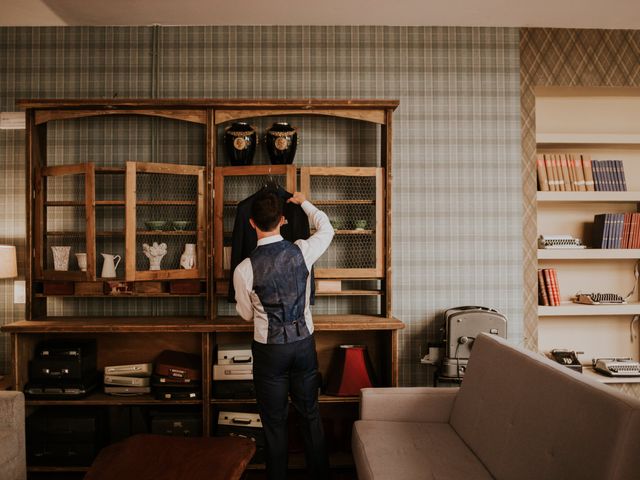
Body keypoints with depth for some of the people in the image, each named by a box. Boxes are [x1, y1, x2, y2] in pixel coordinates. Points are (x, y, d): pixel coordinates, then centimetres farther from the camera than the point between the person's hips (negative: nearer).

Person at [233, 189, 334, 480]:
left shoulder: (244, 270, -15)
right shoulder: (302, 252, -11)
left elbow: (247, 315, 1)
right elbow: (326, 229, 12)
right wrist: (304, 203, 24)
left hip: (269, 349, -2)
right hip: (304, 343, 3)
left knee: (274, 421, 13)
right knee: (310, 414, 18)